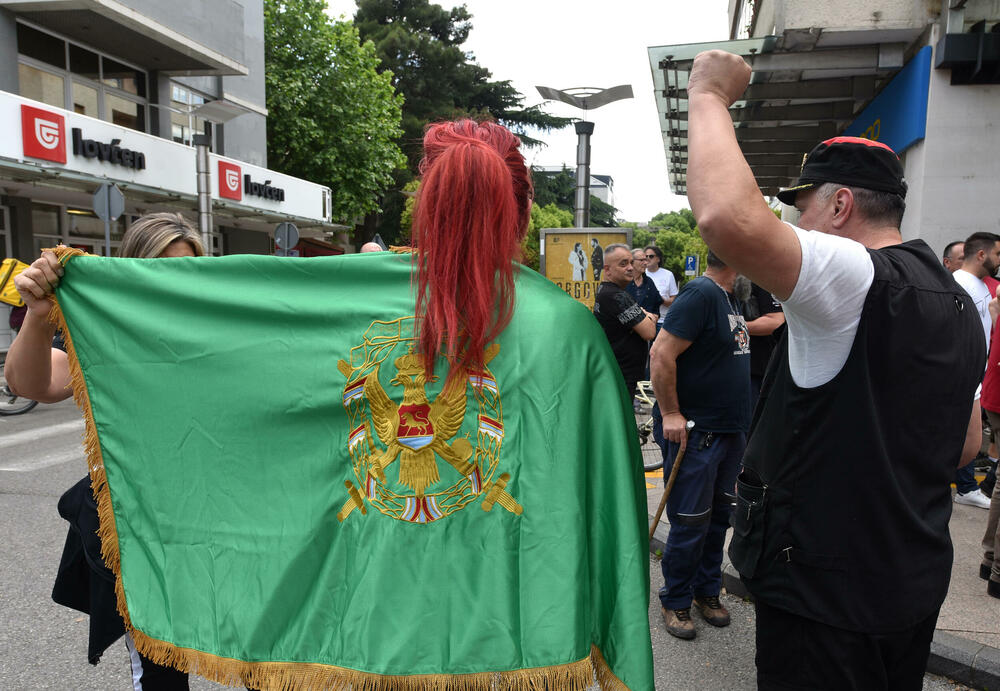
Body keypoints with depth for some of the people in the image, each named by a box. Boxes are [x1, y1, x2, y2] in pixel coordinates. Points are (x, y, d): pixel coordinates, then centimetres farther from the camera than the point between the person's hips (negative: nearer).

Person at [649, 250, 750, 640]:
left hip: (730, 429, 9)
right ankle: (675, 602, 19)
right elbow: (661, 355, -22)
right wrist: (670, 414, -20)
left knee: (718, 517, 16)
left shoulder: (729, 297, 13)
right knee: (691, 523, 1)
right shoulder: (700, 294, -17)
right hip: (695, 431, -9)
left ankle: (706, 592, 32)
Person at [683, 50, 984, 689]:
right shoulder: (961, 305, 8)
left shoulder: (855, 278, -22)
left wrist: (710, 95, -24)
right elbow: (966, 444, 15)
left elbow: (729, 218, -39)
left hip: (827, 593, -9)